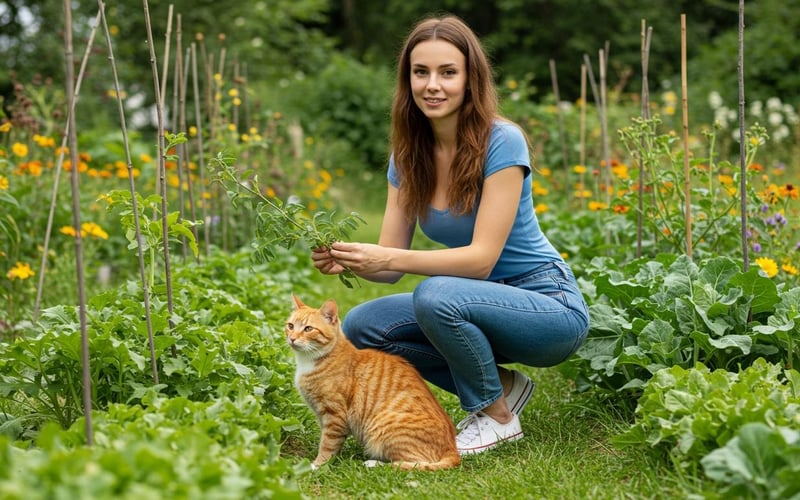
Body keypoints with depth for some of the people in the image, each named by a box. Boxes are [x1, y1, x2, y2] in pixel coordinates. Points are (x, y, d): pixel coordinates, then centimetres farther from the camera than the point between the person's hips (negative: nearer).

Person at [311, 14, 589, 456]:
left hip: (548, 304, -7)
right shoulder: (408, 155, 0)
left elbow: (482, 257, -24)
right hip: (479, 304, 7)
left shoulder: (501, 142, -19)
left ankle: (497, 415, -7)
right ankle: (502, 384, 4)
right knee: (361, 326, -11)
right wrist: (346, 260, -23)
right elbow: (389, 262, -1)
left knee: (436, 295, -33)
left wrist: (389, 258, -34)